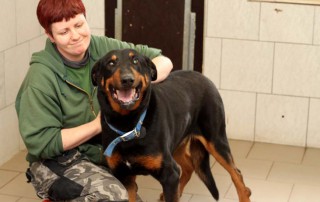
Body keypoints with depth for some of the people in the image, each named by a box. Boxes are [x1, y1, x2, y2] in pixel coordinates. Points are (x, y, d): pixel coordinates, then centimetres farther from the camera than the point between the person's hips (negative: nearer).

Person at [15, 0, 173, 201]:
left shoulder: (102, 48, -5)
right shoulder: (41, 77, -19)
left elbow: (164, 62, -3)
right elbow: (40, 143, -19)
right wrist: (97, 124, -19)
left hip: (103, 152, 5)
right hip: (58, 161, -5)